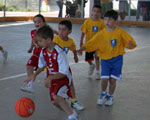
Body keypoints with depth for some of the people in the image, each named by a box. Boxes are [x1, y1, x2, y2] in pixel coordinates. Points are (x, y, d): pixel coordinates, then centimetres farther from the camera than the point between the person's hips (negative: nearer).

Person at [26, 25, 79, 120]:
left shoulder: (59, 53, -28)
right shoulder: (43, 51, -5)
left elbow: (63, 73, -26)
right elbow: (42, 66, 12)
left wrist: (50, 77, -36)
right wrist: (35, 74, -5)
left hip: (63, 78, -7)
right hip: (52, 79, 8)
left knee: (56, 96, -29)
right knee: (55, 102, 9)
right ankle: (70, 111, 34)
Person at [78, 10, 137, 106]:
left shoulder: (120, 32, -7)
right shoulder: (101, 34, -4)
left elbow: (128, 40, -5)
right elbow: (92, 42, -7)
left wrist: (130, 44, -28)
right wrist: (83, 48, -20)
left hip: (117, 59, 0)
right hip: (105, 59, 1)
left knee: (113, 80, 3)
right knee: (104, 79, -7)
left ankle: (110, 96, 28)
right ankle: (103, 94, 24)